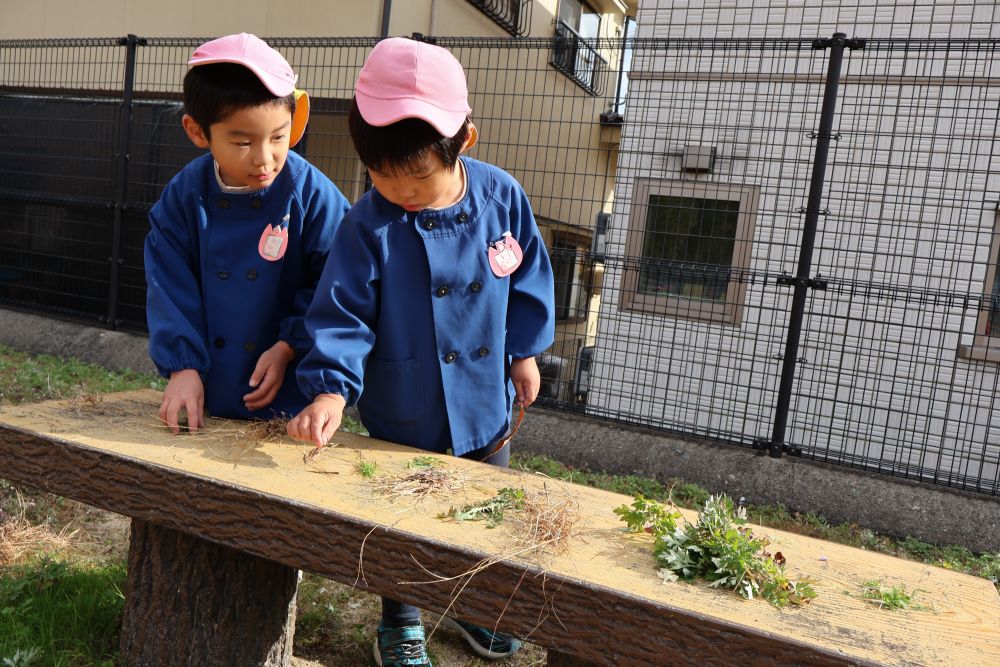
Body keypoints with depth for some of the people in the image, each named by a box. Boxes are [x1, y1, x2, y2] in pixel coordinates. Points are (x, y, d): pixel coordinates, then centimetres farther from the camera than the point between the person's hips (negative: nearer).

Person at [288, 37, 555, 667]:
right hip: (404, 414, -3)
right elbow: (342, 312, -18)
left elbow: (529, 277, 2)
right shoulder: (368, 226, -19)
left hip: (487, 401, 3)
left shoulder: (501, 196, -10)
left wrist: (525, 351, 4)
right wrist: (331, 387, -31)